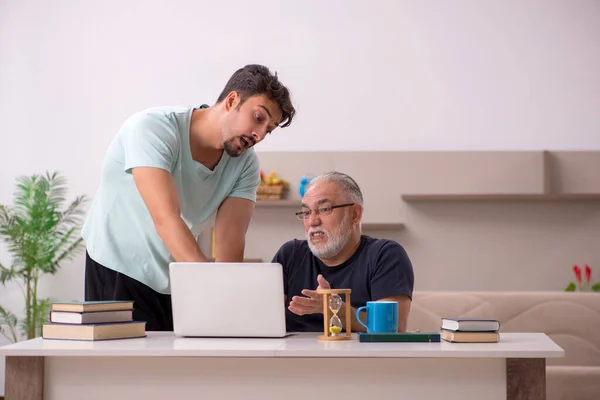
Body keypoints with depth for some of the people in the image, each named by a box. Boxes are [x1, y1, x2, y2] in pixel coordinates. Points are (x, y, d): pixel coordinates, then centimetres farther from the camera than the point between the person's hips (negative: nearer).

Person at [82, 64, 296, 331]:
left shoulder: (245, 163, -5)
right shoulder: (152, 128, -23)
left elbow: (229, 239, -15)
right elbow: (166, 220, -34)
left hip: (178, 284, 6)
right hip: (118, 272, -5)